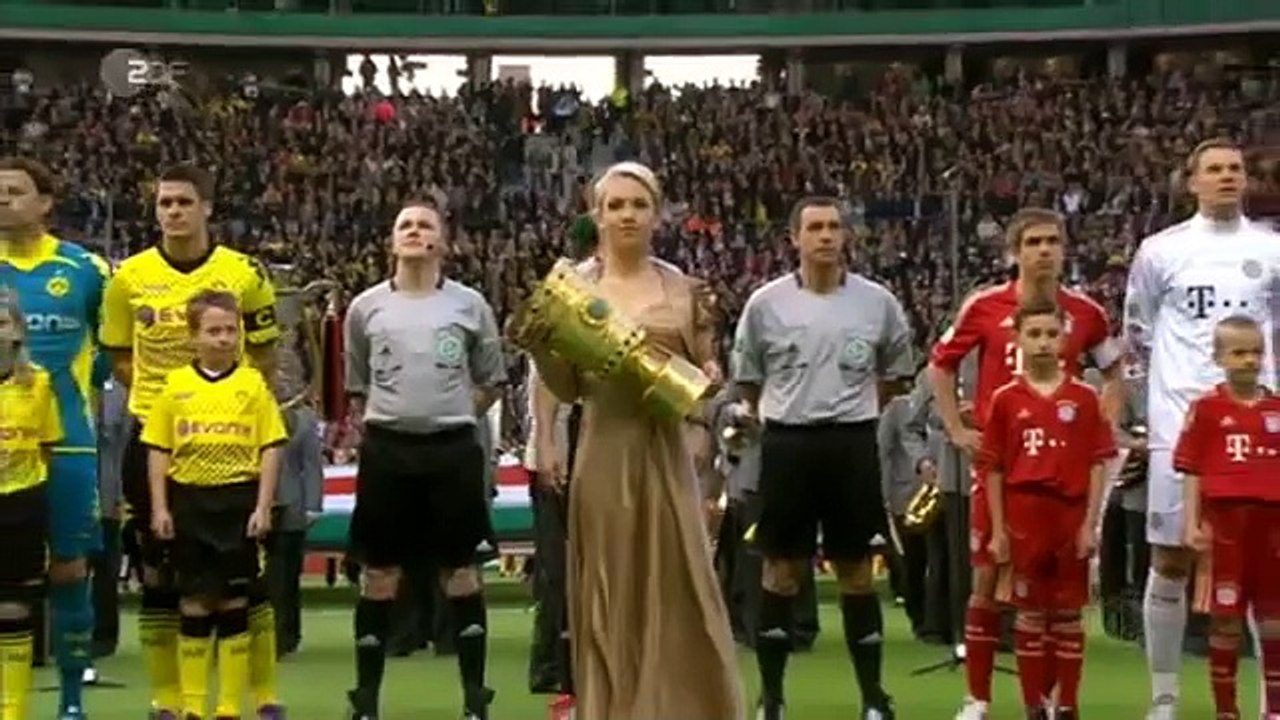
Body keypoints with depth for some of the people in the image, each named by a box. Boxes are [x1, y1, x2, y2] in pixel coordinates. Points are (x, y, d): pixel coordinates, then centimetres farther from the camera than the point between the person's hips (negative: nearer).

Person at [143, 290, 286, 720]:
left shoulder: (253, 384, 2)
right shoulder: (175, 386, 5)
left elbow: (270, 450, 1)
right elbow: (158, 451, 6)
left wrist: (263, 507, -5)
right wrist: (159, 508, 0)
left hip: (238, 499, -1)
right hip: (189, 500, 1)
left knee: (234, 603, 5)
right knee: (194, 603, 6)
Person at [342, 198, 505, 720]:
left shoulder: (469, 304, 3)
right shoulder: (365, 307, 6)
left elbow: (491, 380, 11)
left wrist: (454, 417, 3)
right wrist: (379, 423, 5)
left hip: (452, 449, -1)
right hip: (386, 450, 1)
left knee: (460, 573, 4)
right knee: (378, 576, 5)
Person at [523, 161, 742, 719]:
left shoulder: (680, 288, 4)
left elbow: (705, 380, 9)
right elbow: (567, 388, 5)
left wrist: (703, 330, -9)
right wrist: (538, 344, -11)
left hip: (664, 453, 0)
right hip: (603, 453, 0)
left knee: (677, 589, 0)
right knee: (609, 594, 6)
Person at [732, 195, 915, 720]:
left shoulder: (878, 302, 2)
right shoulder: (766, 303, 0)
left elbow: (896, 373, 16)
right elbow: (747, 379, 12)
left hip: (852, 445, 0)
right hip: (787, 445, 0)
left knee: (857, 572, 5)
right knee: (781, 570, 5)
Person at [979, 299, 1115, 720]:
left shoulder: (1083, 398, 2)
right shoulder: (1005, 399, 0)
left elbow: (1097, 463, 2)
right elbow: (993, 468, 2)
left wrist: (1091, 523, -4)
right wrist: (998, 529, -2)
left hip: (1071, 515, 1)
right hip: (1024, 515, 0)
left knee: (1069, 614, 7)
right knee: (1030, 612, 6)